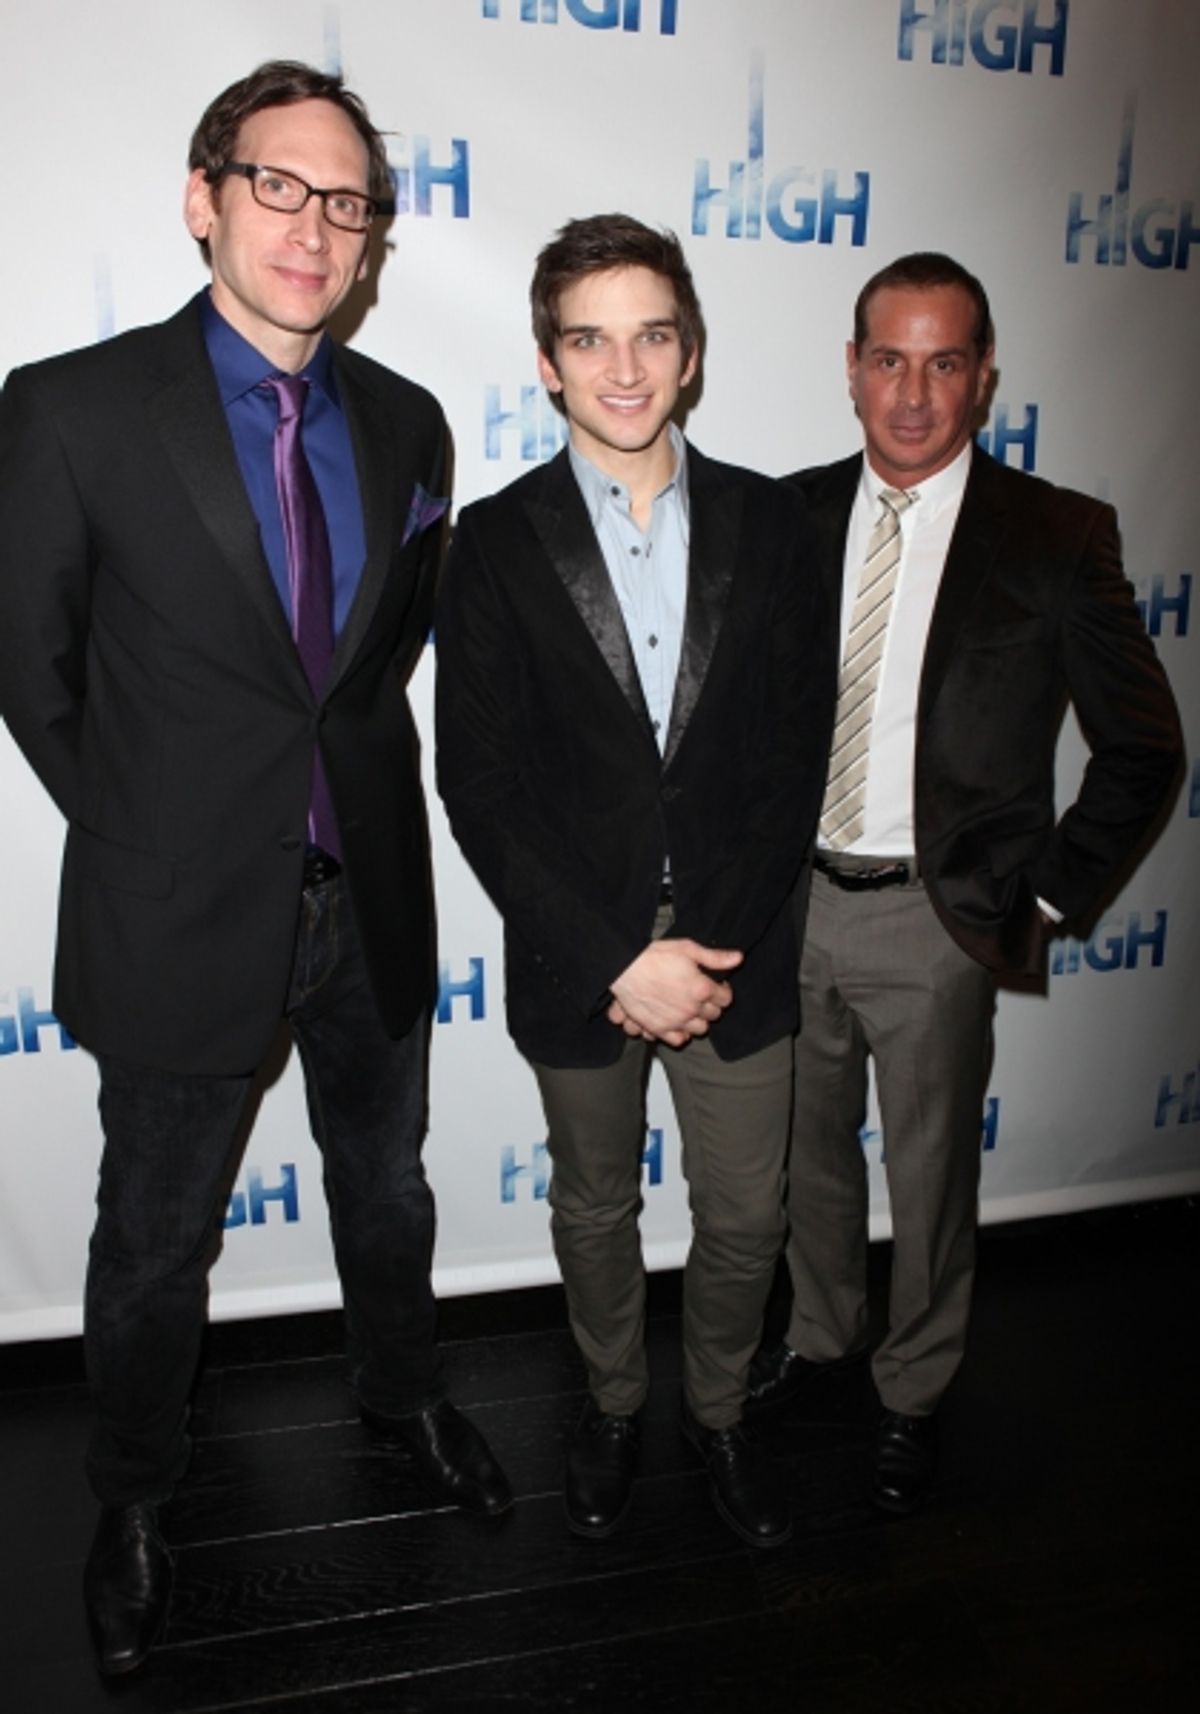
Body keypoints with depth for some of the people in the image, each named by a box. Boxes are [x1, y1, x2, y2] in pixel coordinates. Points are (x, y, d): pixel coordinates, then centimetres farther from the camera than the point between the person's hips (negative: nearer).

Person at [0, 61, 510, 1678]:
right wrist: (143, 827, 1)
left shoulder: (406, 422, 1)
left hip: (372, 894, 4)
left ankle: (402, 1393, 52)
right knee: (156, 1244, 16)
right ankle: (136, 1500, 43)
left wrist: (353, 790, 7)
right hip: (184, 912, -3)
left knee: (388, 1192, 23)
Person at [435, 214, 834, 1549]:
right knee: (594, 1211, 19)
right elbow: (477, 785, -10)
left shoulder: (766, 522, -1)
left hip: (737, 948, 2)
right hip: (576, 957, -1)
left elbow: (796, 751, -2)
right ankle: (613, 1405, 45)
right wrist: (618, 959, -16)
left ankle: (718, 1410, 42)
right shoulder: (497, 541, -6)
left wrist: (714, 943, -11)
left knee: (746, 1216, 14)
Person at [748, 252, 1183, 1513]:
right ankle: (821, 1332, 48)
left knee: (929, 1174, 14)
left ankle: (915, 1395, 38)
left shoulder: (1055, 538, -9)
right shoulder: (792, 516, 1)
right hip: (794, 900, 4)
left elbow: (1140, 748, -5)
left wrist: (1047, 894, -7)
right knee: (809, 1149, 21)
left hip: (934, 921, -3)